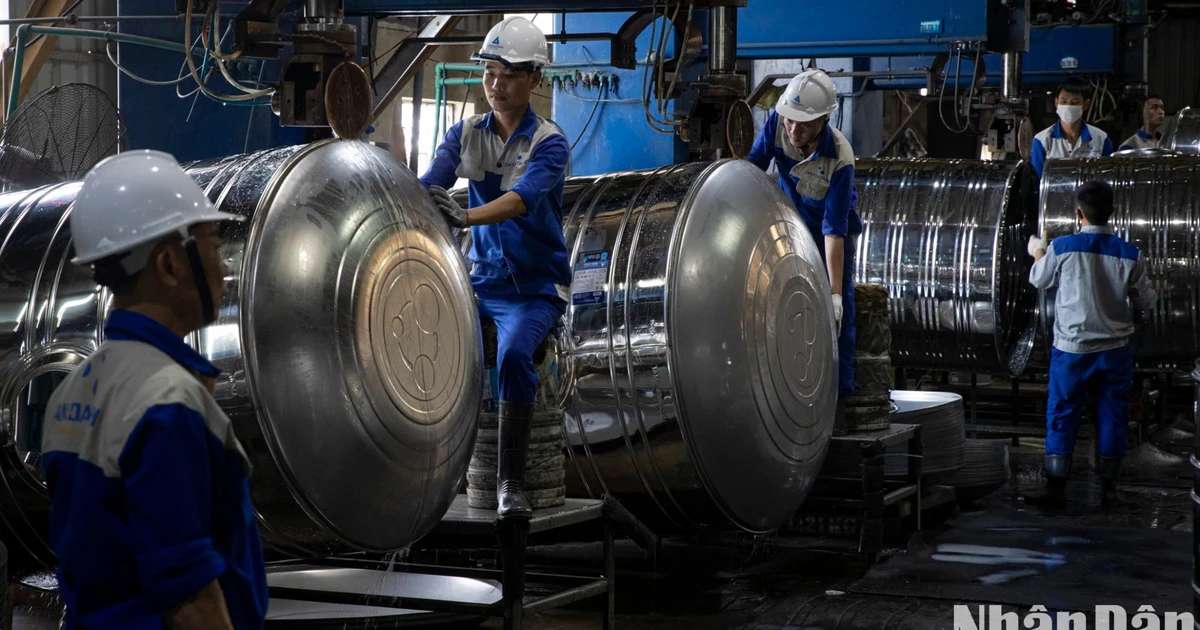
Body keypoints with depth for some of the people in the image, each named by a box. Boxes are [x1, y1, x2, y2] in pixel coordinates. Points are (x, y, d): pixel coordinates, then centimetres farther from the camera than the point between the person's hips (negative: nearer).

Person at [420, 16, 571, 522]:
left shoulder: (549, 143, -10)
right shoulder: (466, 134, 4)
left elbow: (524, 196, -29)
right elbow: (430, 181, -12)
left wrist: (468, 216, -48)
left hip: (536, 286, -4)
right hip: (480, 278, 4)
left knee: (513, 353, -33)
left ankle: (511, 485, -22)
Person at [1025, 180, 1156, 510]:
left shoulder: (1061, 248, -12)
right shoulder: (1129, 254, -8)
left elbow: (1039, 281, 7)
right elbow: (1146, 303, 2)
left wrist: (1037, 254, 28)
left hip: (1071, 349, -1)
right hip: (1115, 350, 2)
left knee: (1062, 416, 7)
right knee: (1112, 417, 11)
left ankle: (1056, 489, 6)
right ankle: (1108, 488, 17)